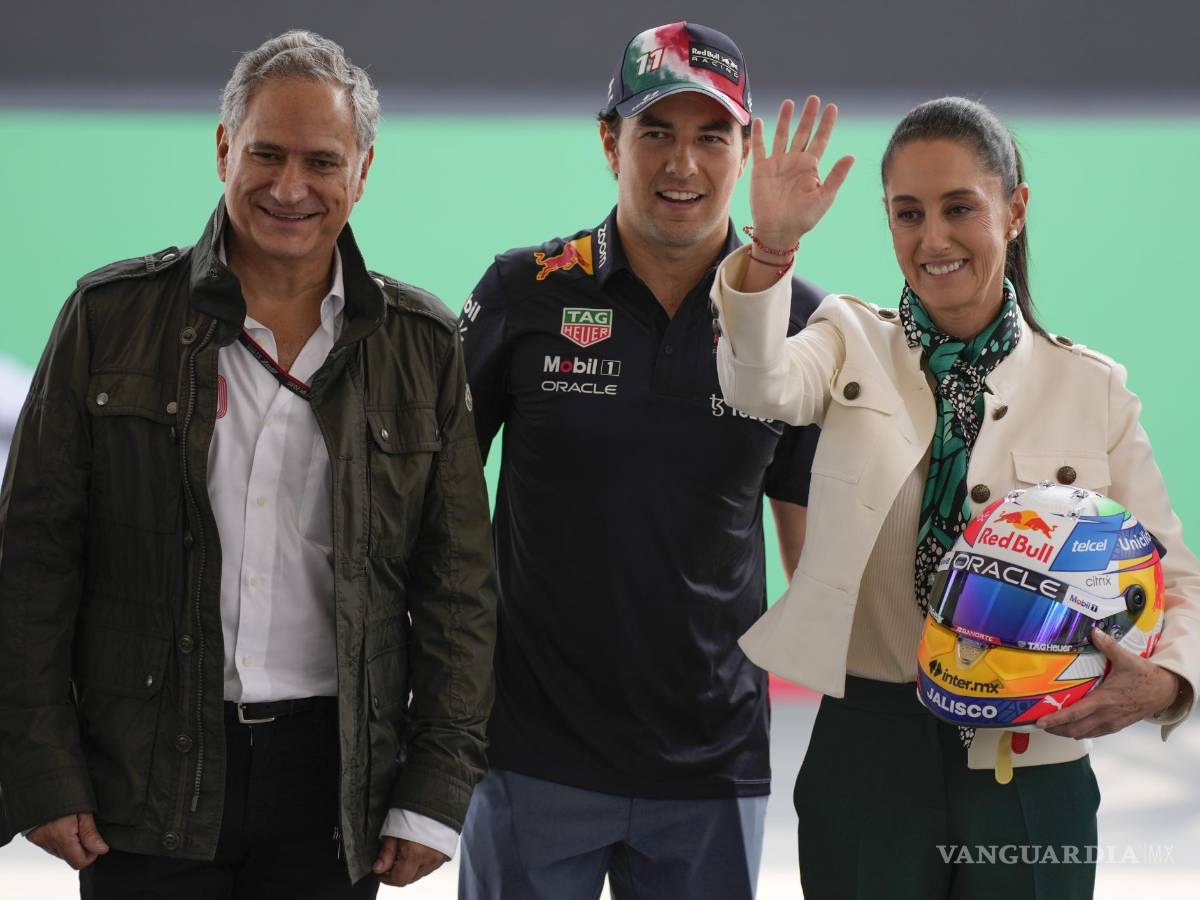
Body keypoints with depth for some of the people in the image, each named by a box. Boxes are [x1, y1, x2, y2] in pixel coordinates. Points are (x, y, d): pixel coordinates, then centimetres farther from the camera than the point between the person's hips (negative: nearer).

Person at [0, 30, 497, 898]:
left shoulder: (422, 345, 6)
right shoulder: (113, 316, 2)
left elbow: (458, 587, 7)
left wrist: (436, 793, 0)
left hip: (334, 779, 1)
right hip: (147, 784, -1)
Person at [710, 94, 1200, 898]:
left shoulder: (1093, 389, 3)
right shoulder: (854, 345, 3)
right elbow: (761, 387, -19)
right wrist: (772, 247, -37)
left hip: (1032, 766, 0)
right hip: (868, 758, 0)